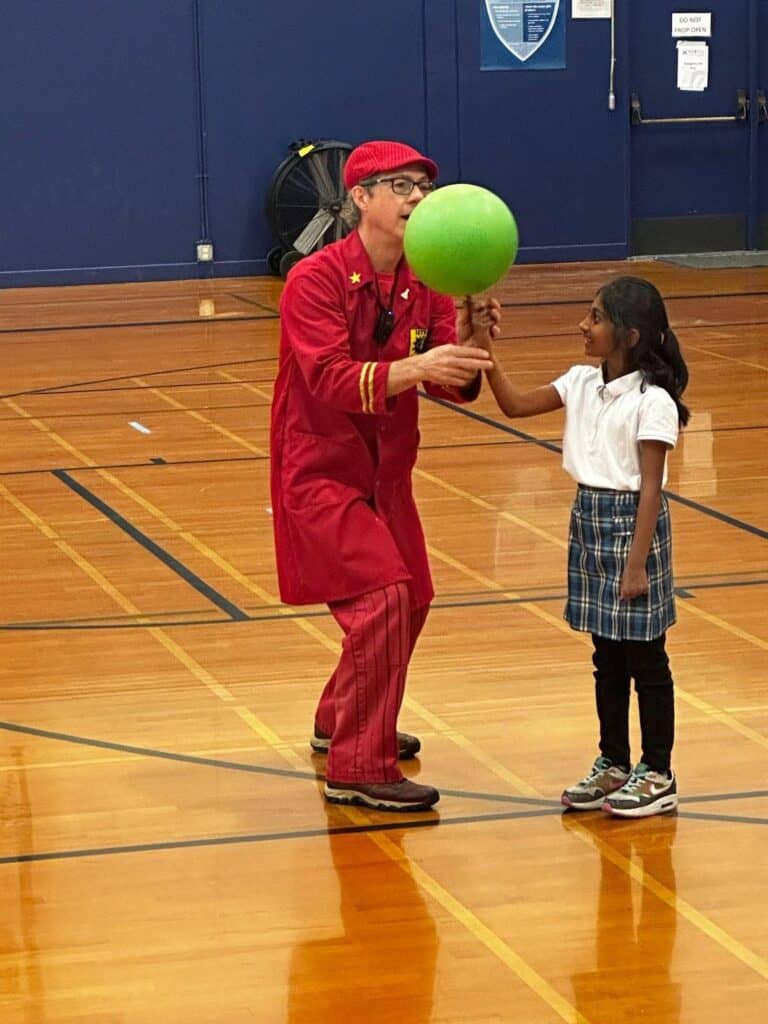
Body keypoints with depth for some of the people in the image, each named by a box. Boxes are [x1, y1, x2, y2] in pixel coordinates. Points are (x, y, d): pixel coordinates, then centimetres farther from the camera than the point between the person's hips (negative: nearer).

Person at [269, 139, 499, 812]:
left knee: (409, 600, 18)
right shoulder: (317, 279, -19)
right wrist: (414, 368, -44)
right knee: (383, 595, -20)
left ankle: (340, 723, 41)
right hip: (320, 472, -8)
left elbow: (455, 385, -5)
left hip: (386, 472, 8)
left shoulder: (425, 284, 1)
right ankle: (359, 769, -14)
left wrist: (468, 345, -27)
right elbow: (332, 379, -30)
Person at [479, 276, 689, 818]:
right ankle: (613, 764, 25)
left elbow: (651, 488, -17)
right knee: (607, 657, 15)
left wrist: (637, 563, -19)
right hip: (589, 520, 7)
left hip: (632, 524, -7)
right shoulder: (582, 383, 5)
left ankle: (658, 775, 12)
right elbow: (515, 404, 5)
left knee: (645, 657, 3)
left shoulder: (651, 401, -16)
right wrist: (485, 348, -7)